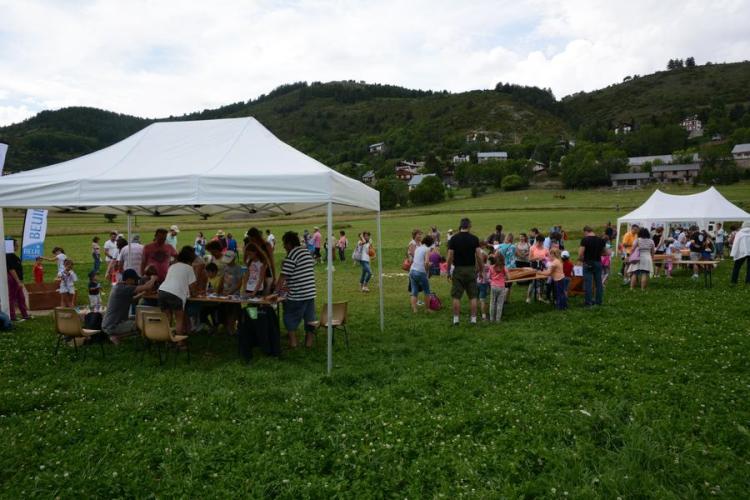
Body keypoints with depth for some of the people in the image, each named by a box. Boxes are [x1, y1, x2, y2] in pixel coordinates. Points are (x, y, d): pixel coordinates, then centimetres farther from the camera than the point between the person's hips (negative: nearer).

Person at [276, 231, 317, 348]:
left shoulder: (291, 256, -14)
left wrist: (276, 289, 2)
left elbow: (283, 276, -14)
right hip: (310, 292, 7)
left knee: (290, 318, 10)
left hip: (297, 295, -7)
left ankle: (293, 342, 14)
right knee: (309, 318, 13)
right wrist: (288, 286, 22)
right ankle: (309, 341, 21)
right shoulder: (307, 252, 12)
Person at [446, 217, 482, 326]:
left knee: (456, 296, 5)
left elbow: (450, 257, -6)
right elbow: (479, 256, -6)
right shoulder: (474, 239, -2)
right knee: (472, 296, 8)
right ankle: (473, 319, 9)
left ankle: (456, 319, 6)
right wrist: (480, 269, 7)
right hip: (471, 269, 1)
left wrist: (448, 271, 3)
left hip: (458, 269, -1)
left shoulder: (453, 239, -4)